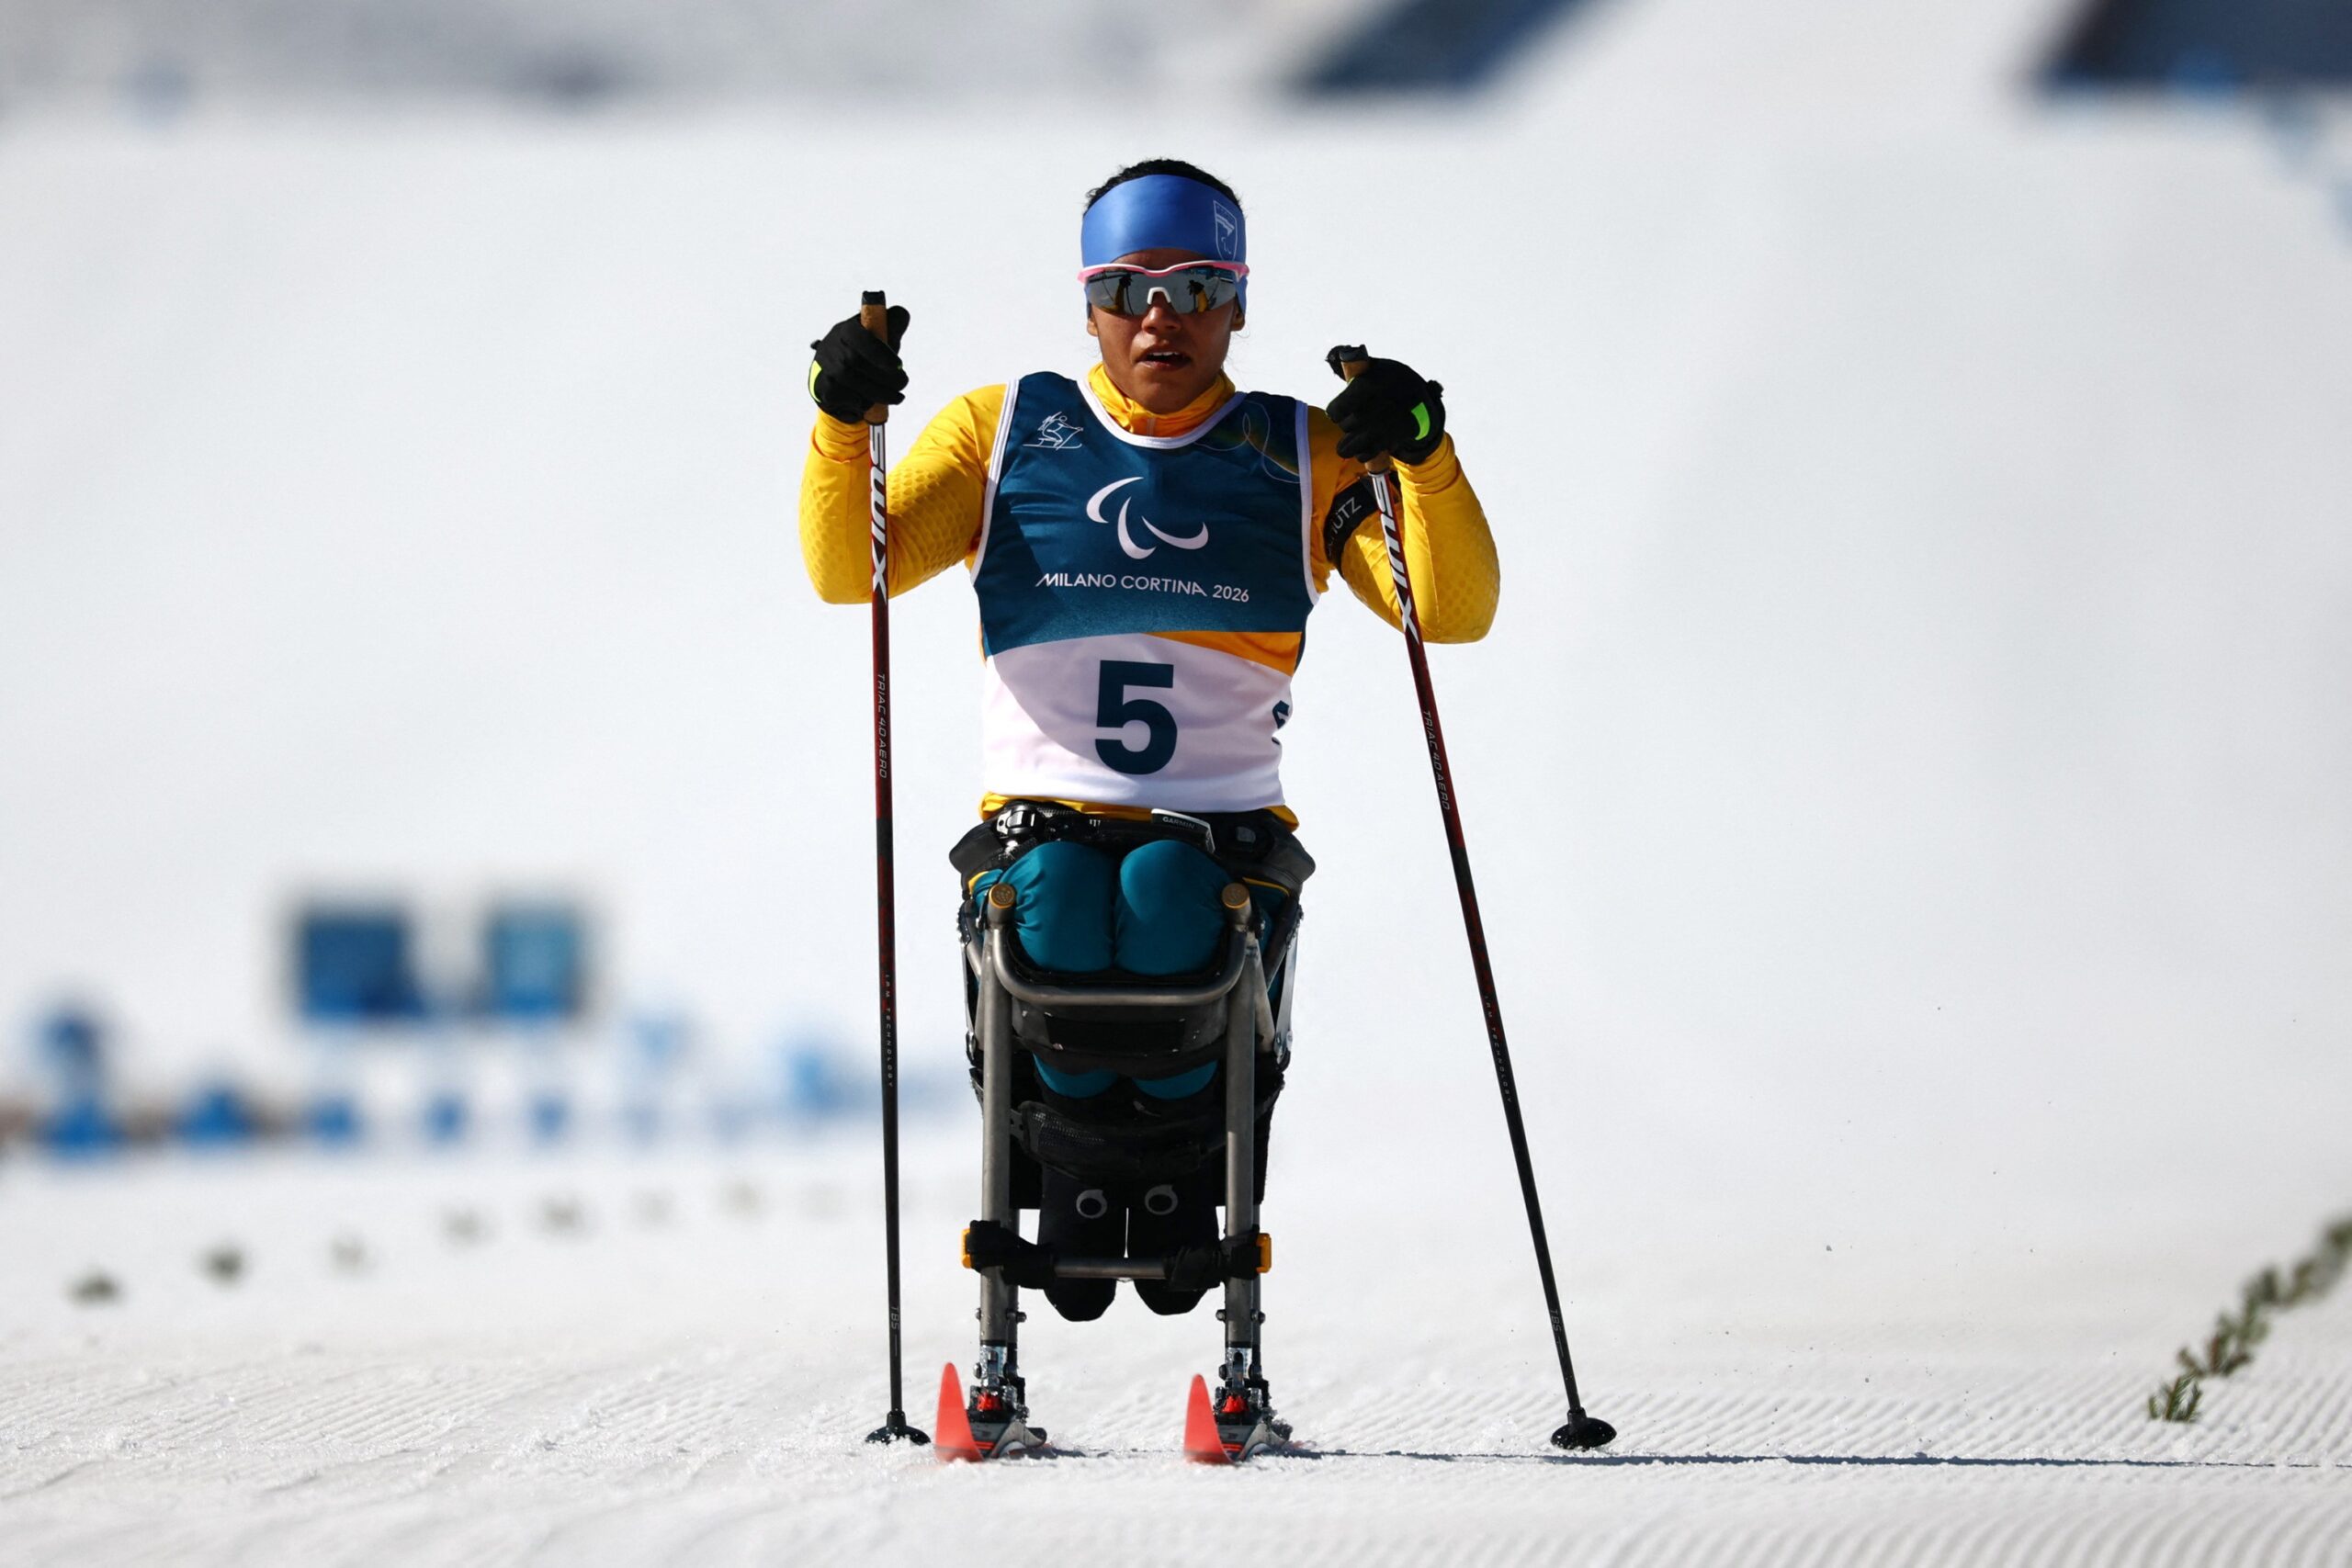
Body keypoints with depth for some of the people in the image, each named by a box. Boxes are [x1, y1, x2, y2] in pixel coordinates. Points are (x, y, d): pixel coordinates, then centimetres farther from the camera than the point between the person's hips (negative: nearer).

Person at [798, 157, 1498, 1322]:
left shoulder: (1305, 456, 12)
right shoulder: (1003, 433, 13)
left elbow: (1455, 612, 3)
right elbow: (847, 572, 6)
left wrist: (1423, 455, -13)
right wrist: (841, 425, -11)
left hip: (1223, 828, 0)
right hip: (1042, 816, 0)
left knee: (1166, 895, -34)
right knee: (1052, 895, -33)